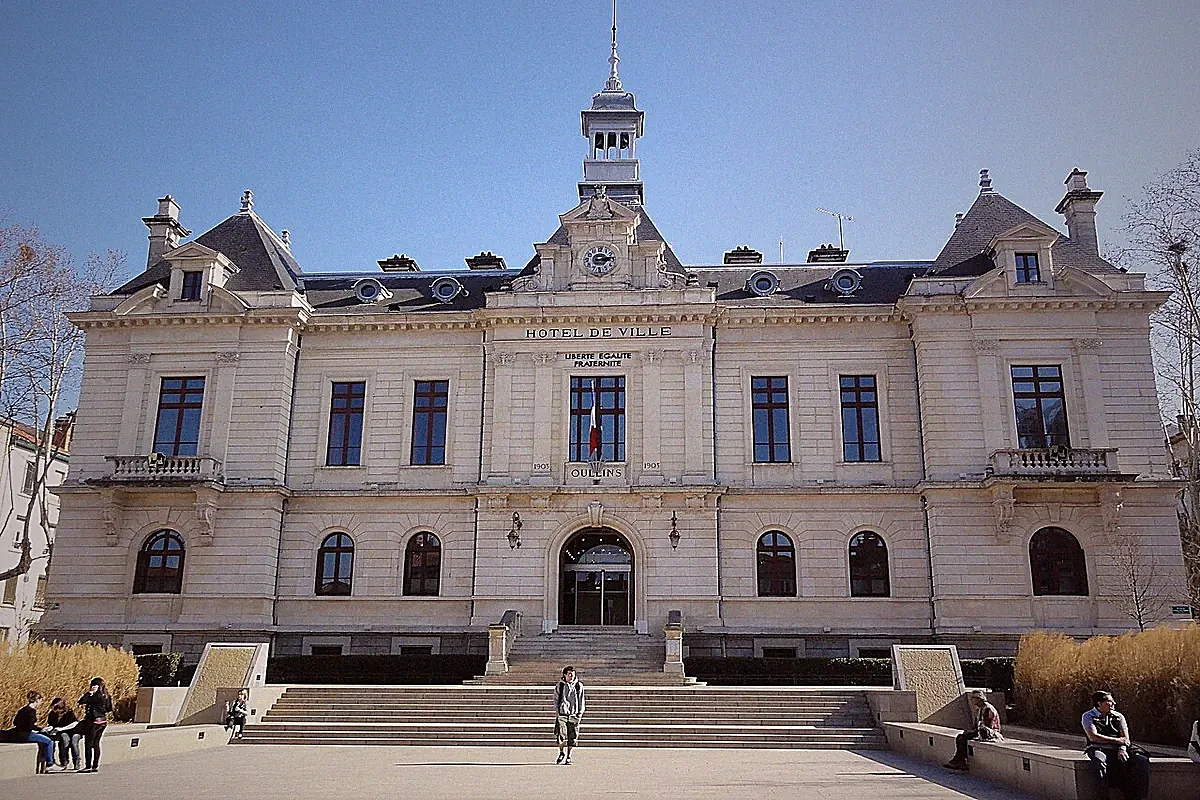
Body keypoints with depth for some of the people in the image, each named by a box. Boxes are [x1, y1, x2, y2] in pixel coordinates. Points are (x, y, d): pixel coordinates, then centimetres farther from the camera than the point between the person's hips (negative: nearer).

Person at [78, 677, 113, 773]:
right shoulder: (106, 696, 6)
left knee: (88, 744, 1)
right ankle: (95, 766, 15)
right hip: (103, 722, 8)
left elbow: (81, 701, -24)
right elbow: (109, 709, 15)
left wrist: (89, 692, -16)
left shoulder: (97, 696, -19)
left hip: (93, 722, -8)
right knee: (96, 744, 14)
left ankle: (88, 766, 3)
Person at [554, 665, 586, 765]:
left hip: (574, 715, 1)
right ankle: (561, 754, 12)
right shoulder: (560, 685, 5)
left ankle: (568, 757, 14)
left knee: (572, 737, 0)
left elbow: (581, 701, 13)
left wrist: (580, 713, 4)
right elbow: (556, 700, 9)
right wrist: (557, 712, -1)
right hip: (562, 714, -1)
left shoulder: (579, 686, 8)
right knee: (562, 736, -10)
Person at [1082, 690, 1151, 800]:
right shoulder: (1088, 716, 2)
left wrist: (1122, 748, -17)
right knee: (1099, 762, -40)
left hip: (1117, 749, 4)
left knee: (1142, 760, -22)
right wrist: (1117, 740, -7)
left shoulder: (1118, 716, 15)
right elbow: (1093, 737, -10)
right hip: (1098, 749, -4)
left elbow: (1125, 737, 5)